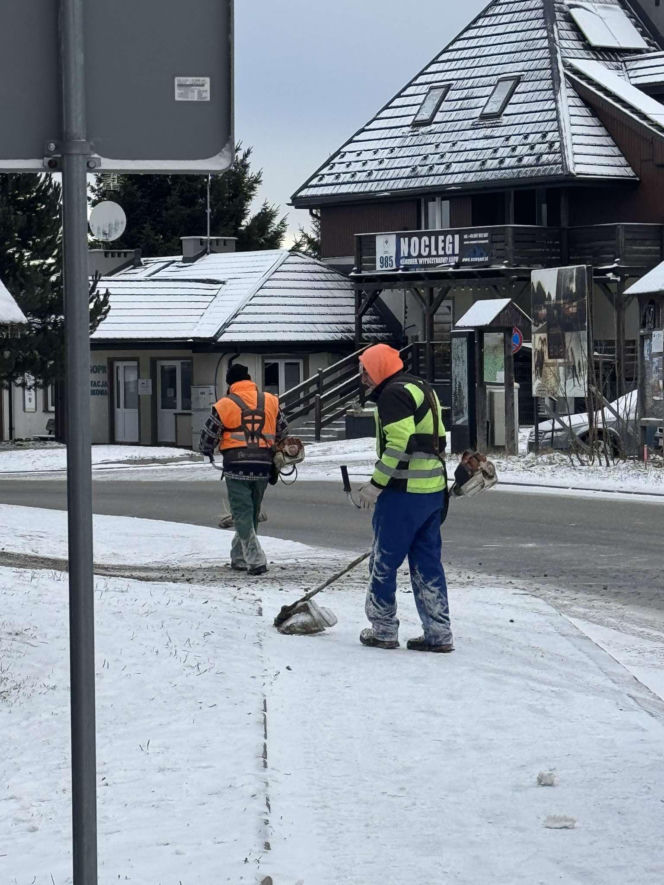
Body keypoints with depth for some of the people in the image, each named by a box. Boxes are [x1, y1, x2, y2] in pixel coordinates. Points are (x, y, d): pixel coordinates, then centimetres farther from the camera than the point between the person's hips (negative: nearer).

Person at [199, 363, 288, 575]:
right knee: (252, 513, 16)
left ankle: (256, 561, -14)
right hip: (263, 467, 4)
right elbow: (283, 433, 14)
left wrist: (207, 450, 23)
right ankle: (239, 558, 26)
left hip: (237, 467, -4)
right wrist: (275, 460, 29)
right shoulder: (270, 402, 7)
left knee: (242, 514, -1)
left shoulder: (225, 405, -5)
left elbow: (209, 436, 0)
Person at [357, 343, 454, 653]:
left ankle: (383, 630, 8)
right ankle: (439, 633, 10)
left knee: (383, 561, 2)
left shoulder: (393, 394, -11)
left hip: (404, 493, -9)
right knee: (427, 562, 11)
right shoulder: (422, 389, 20)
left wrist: (377, 484, -18)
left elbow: (401, 443, -22)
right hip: (434, 489, 9)